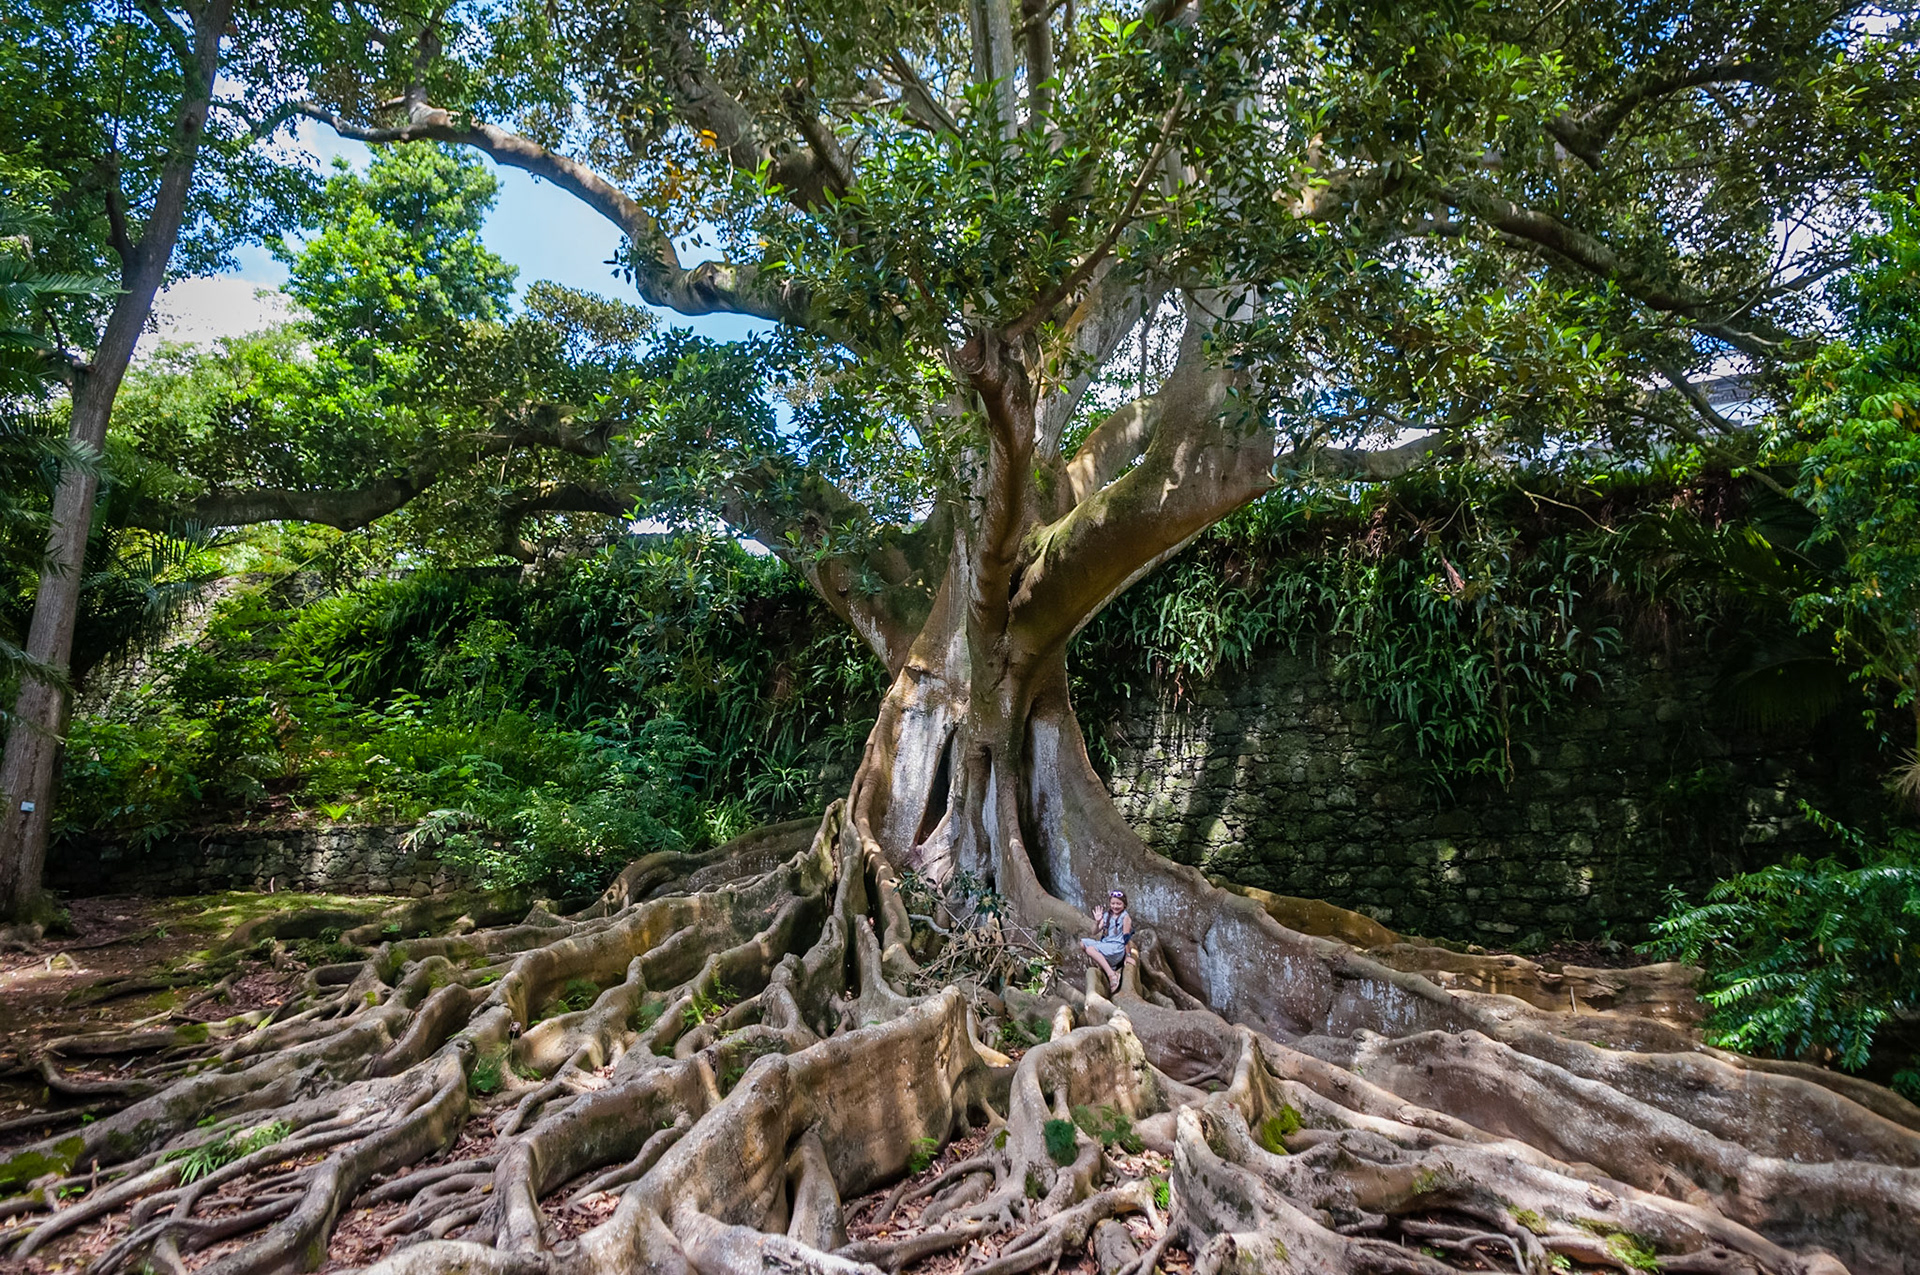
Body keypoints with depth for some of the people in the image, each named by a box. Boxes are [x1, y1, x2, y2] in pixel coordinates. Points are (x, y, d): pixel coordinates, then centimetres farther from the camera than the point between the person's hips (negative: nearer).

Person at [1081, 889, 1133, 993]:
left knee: (1090, 949, -27)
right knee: (1082, 943, -8)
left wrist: (1127, 956, -3)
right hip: (1104, 945, 7)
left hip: (1117, 949, -7)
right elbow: (1095, 932, 8)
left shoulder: (1125, 917, -5)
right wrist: (1097, 921, -11)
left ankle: (1112, 975, -27)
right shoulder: (1106, 915, 11)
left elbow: (1127, 938, -4)